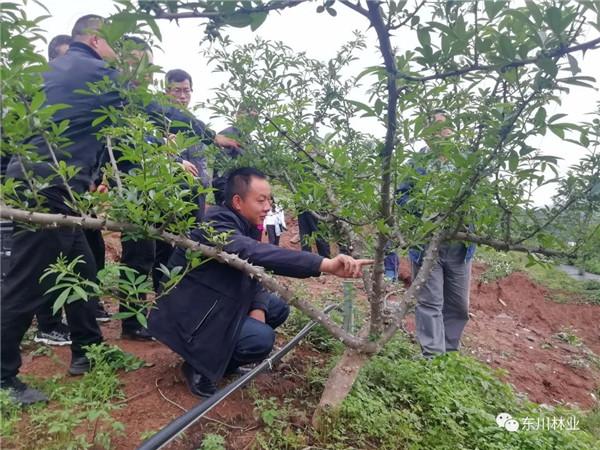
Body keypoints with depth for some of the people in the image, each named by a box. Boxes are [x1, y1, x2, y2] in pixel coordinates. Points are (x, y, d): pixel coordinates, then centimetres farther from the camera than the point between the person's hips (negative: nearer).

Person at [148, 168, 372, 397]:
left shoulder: (244, 225, 2)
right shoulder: (217, 227, -27)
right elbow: (255, 253, -45)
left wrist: (258, 307, -13)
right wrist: (325, 264, -53)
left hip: (218, 306, 9)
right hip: (187, 316, -9)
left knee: (277, 307, 6)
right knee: (261, 339, -23)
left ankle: (221, 358, 14)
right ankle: (199, 368, -1)